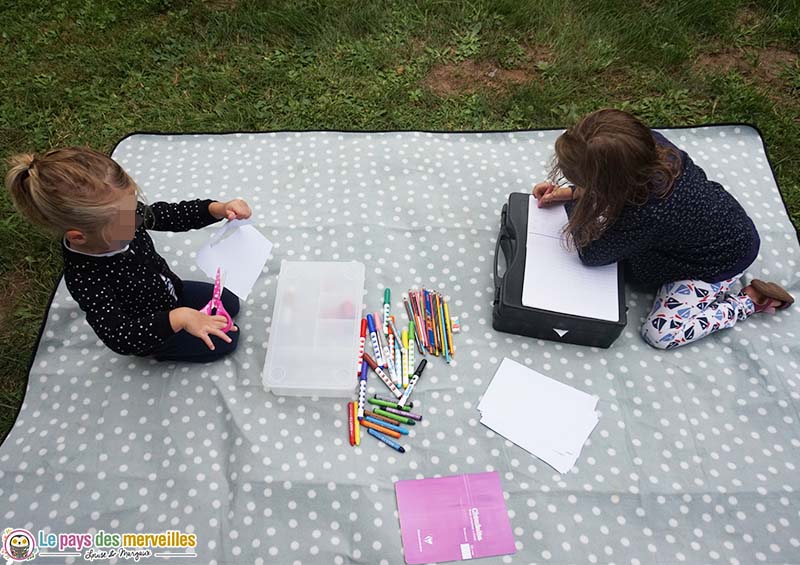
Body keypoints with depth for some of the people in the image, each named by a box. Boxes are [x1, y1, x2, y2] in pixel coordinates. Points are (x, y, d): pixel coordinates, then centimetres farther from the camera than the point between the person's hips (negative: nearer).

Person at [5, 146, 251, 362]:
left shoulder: (120, 214, -24)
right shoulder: (85, 280, -40)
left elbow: (171, 215, -13)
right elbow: (122, 338, -43)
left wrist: (219, 208, -29)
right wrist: (178, 318, -55)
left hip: (170, 290, 6)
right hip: (151, 333, -6)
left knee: (231, 304, 17)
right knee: (226, 340, 1)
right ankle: (161, 352, 16)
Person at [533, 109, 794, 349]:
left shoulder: (644, 216, -43)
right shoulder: (650, 142, -25)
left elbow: (590, 254, -26)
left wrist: (573, 202, -17)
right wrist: (573, 192, -14)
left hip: (721, 261, -7)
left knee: (660, 333, -5)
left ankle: (751, 300, 8)